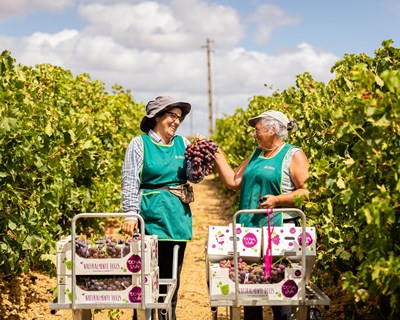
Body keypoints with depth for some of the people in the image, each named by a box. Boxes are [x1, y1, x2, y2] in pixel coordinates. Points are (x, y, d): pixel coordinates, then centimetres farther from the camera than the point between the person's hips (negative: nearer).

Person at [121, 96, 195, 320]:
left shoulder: (182, 143, 11)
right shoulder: (140, 143, -1)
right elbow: (130, 182, -6)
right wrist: (130, 214, -16)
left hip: (178, 217, 5)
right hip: (151, 217, -5)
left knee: (172, 275, 11)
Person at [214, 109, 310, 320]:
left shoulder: (294, 155, -3)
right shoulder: (256, 154, 18)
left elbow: (307, 191, -10)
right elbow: (233, 182, 17)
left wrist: (278, 200, -19)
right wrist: (217, 156, 13)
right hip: (249, 229, 7)